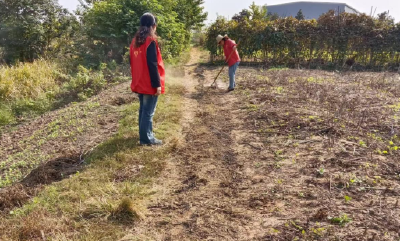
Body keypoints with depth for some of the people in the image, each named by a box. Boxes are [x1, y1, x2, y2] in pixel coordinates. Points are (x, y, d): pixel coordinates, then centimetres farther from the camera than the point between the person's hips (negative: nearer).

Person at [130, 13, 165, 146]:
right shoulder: (151, 41, -15)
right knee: (148, 112, -1)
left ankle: (145, 134, 28)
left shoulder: (135, 41, 9)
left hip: (139, 83, 8)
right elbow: (153, 65, -19)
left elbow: (132, 62, 15)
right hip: (149, 84, -8)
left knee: (143, 109, 17)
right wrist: (157, 84, -16)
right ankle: (146, 138, 6)